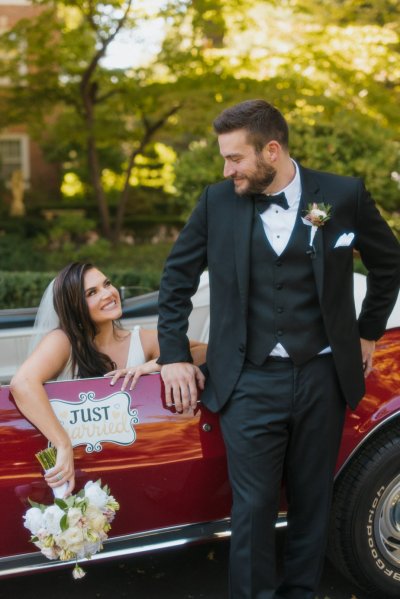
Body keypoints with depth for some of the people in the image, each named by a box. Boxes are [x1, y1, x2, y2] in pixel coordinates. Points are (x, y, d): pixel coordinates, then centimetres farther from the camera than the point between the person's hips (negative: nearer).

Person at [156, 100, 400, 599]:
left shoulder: (344, 196, -3)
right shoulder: (217, 201, -1)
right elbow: (177, 275, 9)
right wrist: (173, 354, 5)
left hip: (322, 378, 1)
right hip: (250, 383, 0)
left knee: (312, 502, 13)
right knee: (253, 510, 2)